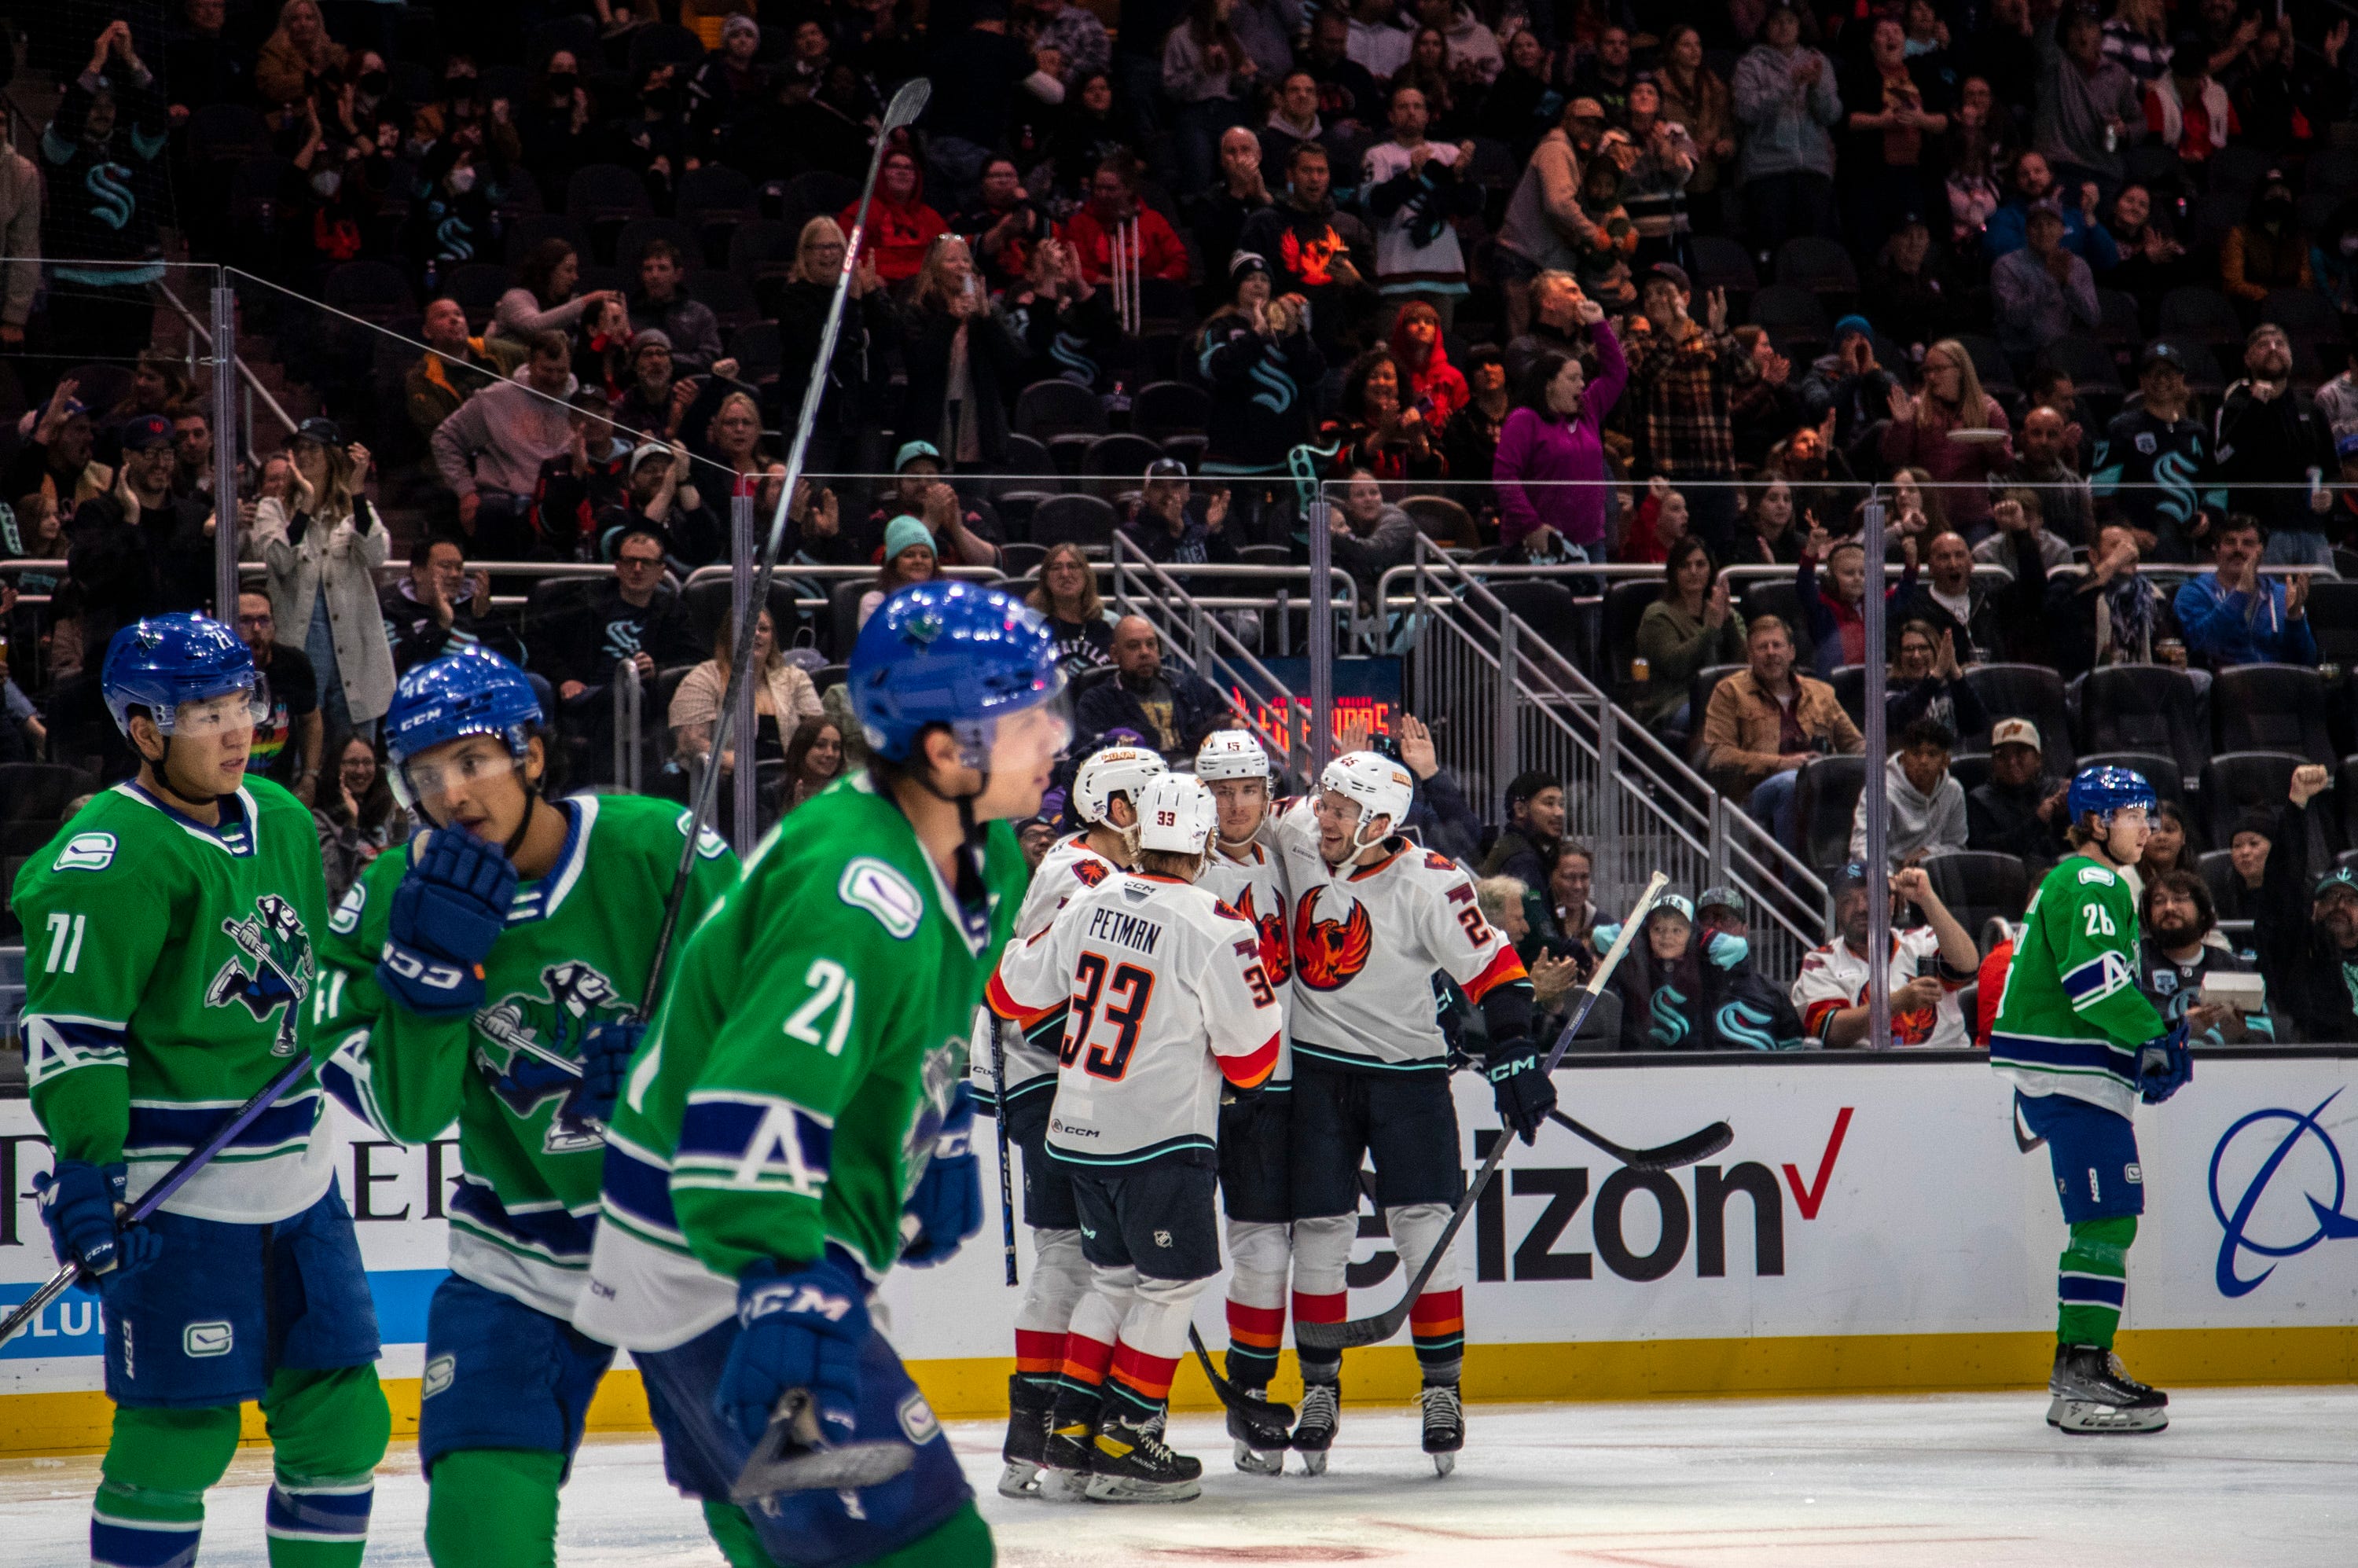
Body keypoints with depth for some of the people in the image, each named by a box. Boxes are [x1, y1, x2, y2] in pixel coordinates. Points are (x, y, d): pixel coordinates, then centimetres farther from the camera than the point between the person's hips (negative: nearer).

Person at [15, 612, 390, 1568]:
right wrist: (83, 1167, -25)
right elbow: (69, 1026, -20)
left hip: (294, 1171, 8)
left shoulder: (282, 820, 9)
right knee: (181, 1426, -8)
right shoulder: (110, 855, -16)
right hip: (173, 1191, -8)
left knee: (338, 1413, 10)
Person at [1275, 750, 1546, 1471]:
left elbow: (1492, 968, -14)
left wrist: (1513, 1052, -20)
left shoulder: (1428, 884, -18)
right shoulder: (1296, 838, -6)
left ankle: (1442, 1387, 2)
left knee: (1422, 1224, -7)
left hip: (1407, 1071, -3)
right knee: (1319, 1229, 2)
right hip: (1316, 1068, 3)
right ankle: (1319, 1387, 12)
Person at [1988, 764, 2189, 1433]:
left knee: (2103, 1221, 16)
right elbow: (2094, 975, -23)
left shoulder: (2069, 883, 24)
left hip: (2059, 1071, 11)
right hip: (2074, 1074, -11)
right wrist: (2154, 1039, -21)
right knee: (2107, 1219, -15)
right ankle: (2085, 1377, -20)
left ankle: (2079, 1372, 21)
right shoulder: (2092, 884, -11)